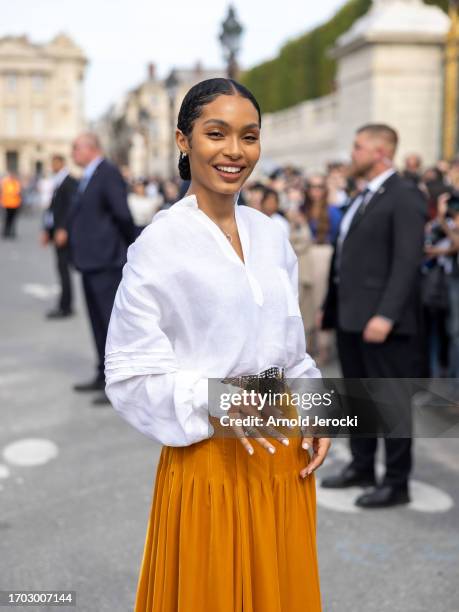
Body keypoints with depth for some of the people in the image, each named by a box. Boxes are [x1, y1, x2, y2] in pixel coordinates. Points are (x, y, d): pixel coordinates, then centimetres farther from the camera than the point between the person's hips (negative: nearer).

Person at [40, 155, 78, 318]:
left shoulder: (71, 182, -10)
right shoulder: (57, 183, 17)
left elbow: (72, 207, -19)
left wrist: (63, 230, -24)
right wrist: (47, 231, 15)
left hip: (64, 232, -9)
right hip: (56, 232, 9)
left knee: (63, 268, -8)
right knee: (62, 269, 11)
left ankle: (65, 307, -4)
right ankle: (65, 305, 16)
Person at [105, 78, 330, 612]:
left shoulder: (270, 235, 6)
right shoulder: (160, 242, -13)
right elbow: (129, 372, -12)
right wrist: (210, 398, -25)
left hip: (285, 452, 6)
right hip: (208, 455, -5)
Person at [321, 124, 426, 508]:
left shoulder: (405, 196, -10)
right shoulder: (363, 198, 17)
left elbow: (408, 261, -19)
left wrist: (385, 315, -24)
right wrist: (330, 305, 14)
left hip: (381, 320, -9)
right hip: (350, 316, 9)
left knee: (392, 401, 1)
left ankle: (396, 482, 11)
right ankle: (362, 467, 30)